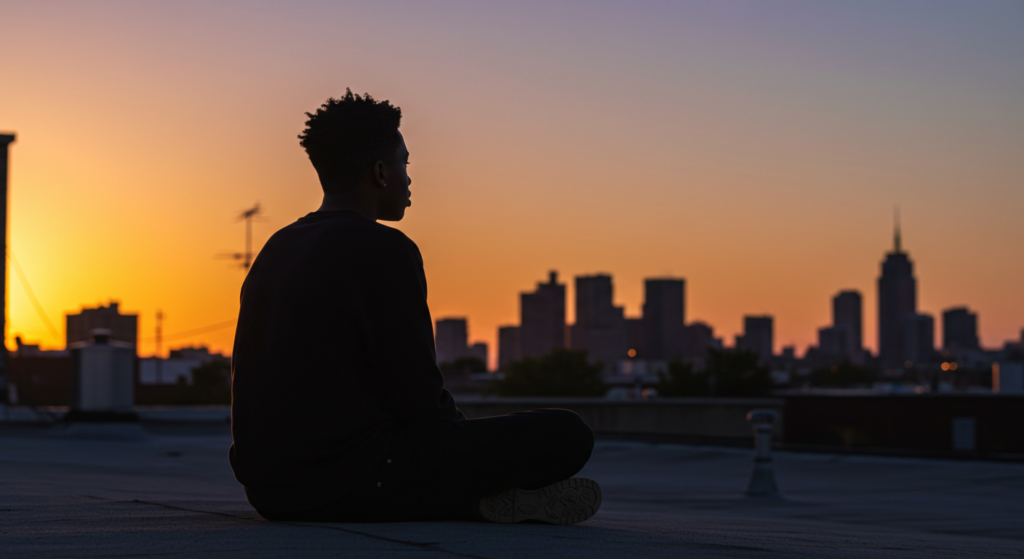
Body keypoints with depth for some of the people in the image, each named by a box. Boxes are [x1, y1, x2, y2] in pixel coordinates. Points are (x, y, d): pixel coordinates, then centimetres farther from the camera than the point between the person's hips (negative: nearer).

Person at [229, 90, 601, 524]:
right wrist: (461, 429, 11)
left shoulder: (274, 252, 16)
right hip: (353, 481, -9)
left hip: (270, 490, 9)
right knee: (567, 436, -7)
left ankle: (474, 500, 13)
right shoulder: (383, 250, -11)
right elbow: (416, 394, -13)